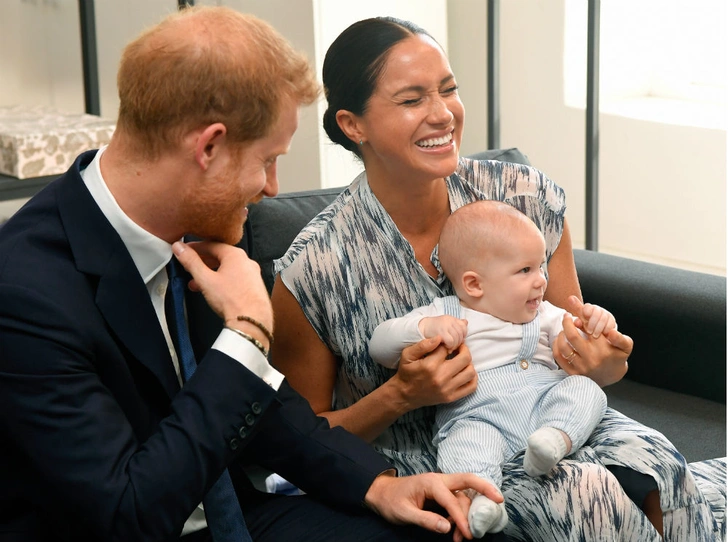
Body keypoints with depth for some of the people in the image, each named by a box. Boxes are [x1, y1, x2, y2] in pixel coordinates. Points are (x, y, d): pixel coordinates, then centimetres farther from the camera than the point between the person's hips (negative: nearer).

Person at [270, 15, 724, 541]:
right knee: (583, 491, -30)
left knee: (649, 457, -29)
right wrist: (399, 396, -20)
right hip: (419, 470, -3)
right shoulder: (315, 268, -15)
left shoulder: (527, 197, -6)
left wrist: (601, 365, -16)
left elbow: (571, 353, 9)